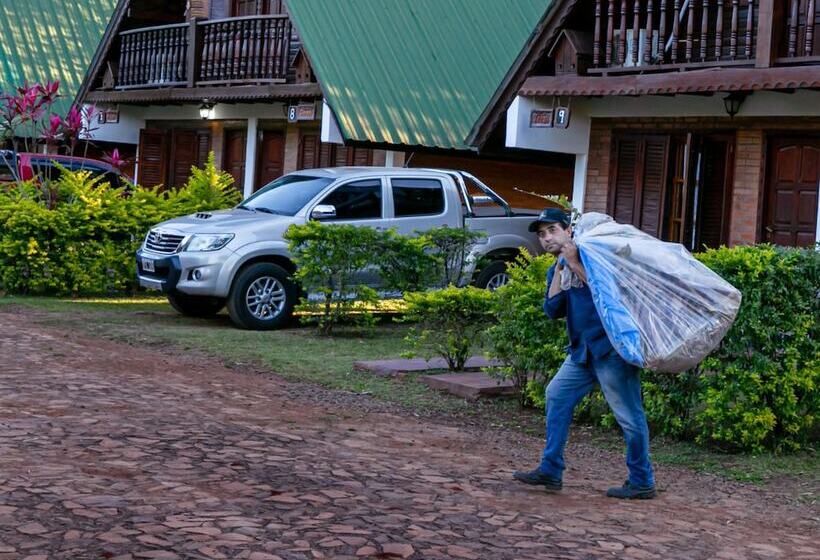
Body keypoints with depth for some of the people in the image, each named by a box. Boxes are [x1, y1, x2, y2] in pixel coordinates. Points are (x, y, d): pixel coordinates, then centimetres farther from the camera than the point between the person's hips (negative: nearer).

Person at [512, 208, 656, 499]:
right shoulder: (555, 271, 15)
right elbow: (553, 310, 2)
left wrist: (575, 264, -17)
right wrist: (559, 271, -5)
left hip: (611, 347, -8)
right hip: (582, 351, 9)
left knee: (629, 415, -4)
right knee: (557, 396, 8)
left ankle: (641, 483, 4)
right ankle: (550, 471, 14)